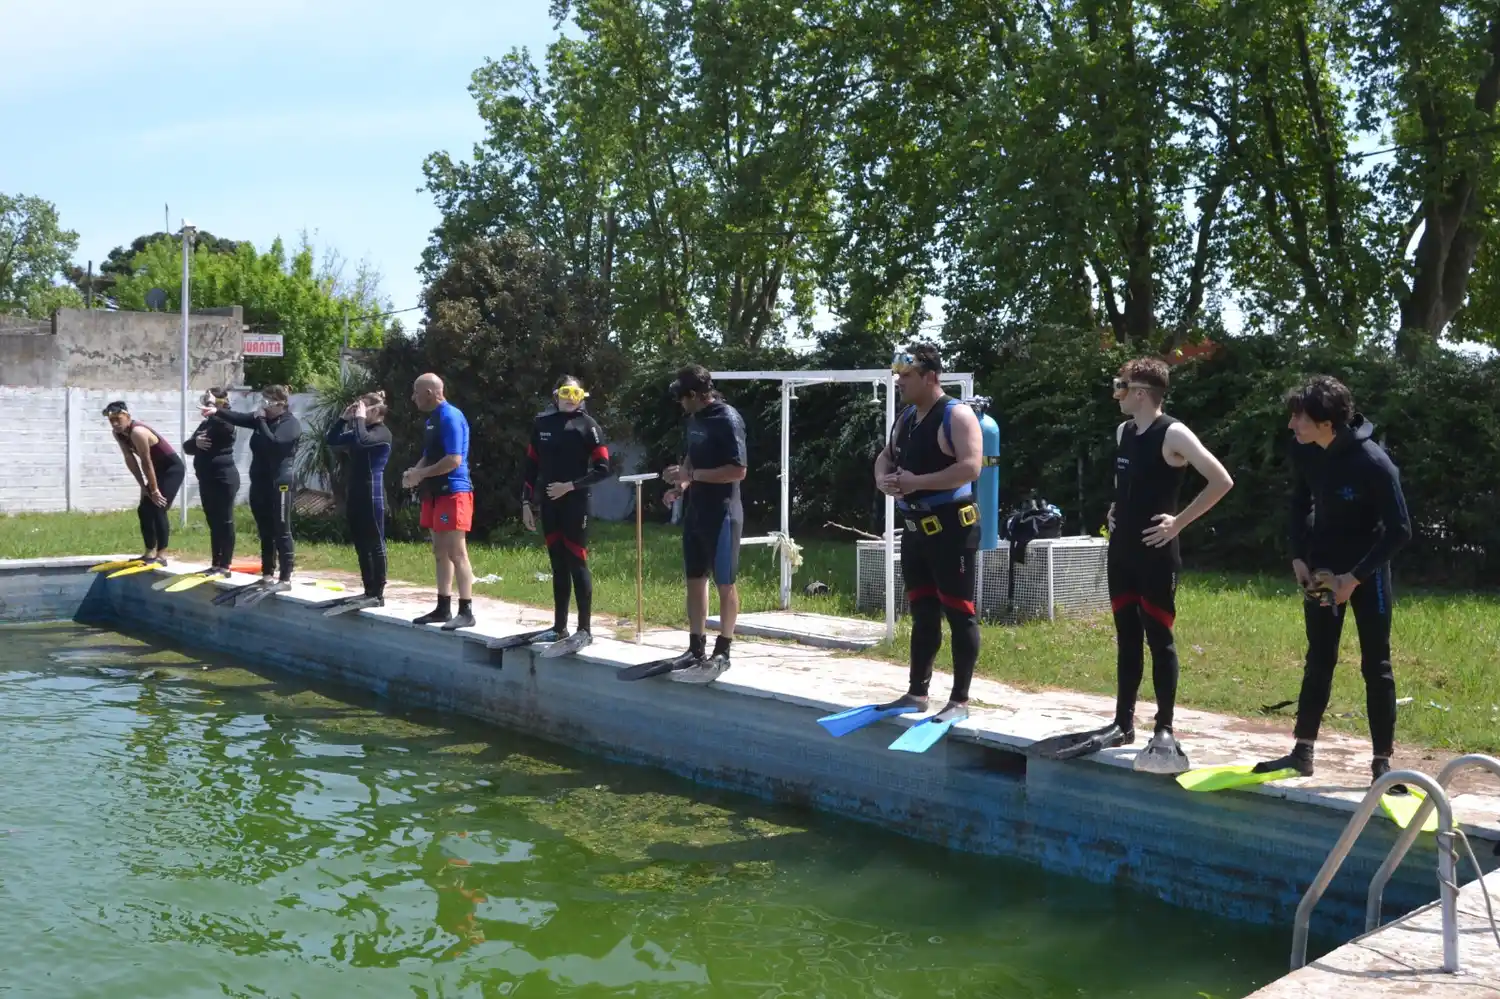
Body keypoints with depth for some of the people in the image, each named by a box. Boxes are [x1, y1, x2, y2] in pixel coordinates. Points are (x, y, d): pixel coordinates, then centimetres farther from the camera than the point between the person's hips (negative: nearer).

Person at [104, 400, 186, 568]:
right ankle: (150, 553, 15)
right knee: (144, 510, 7)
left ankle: (161, 555, -12)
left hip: (173, 469, -9)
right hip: (159, 469, 9)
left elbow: (147, 463, -25)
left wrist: (154, 490, -20)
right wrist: (143, 486, 1)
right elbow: (130, 460, 3)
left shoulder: (138, 432, -29)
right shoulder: (117, 433, -2)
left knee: (158, 509, -16)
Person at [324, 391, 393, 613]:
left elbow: (362, 440, -29)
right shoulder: (361, 430, 16)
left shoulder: (382, 432, -10)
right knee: (361, 545, 11)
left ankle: (378, 595, -3)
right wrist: (344, 418, 6)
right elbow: (332, 440, 15)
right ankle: (368, 591, 17)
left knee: (375, 544, -6)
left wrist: (360, 418, -16)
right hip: (355, 493, 9)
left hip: (372, 494, -9)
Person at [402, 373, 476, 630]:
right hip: (435, 493, 10)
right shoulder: (432, 419, 16)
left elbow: (454, 460, -20)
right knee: (440, 553, 12)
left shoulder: (450, 417, -13)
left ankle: (466, 612, -8)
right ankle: (443, 608, 18)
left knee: (456, 553, -9)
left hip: (453, 493, -10)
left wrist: (421, 474, -14)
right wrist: (414, 472, 3)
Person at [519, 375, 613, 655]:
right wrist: (526, 502, 9)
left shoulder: (587, 425, -4)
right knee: (558, 566, 11)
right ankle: (559, 627, 18)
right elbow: (531, 466, 14)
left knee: (576, 563, -4)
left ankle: (584, 630, 0)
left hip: (575, 504, -5)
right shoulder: (542, 424, 10)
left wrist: (570, 486, -14)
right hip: (549, 504, 5)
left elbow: (602, 469, -7)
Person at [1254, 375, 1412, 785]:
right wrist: (1298, 557, -1)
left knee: (1376, 666, 1)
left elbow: (1400, 529, -21)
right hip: (1321, 568, 5)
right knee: (1318, 660, 10)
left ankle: (1382, 763, 8)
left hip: (1366, 571, -5)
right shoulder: (1304, 451, -9)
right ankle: (1302, 753, 17)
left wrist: (1356, 576, -21)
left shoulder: (1373, 462, -26)